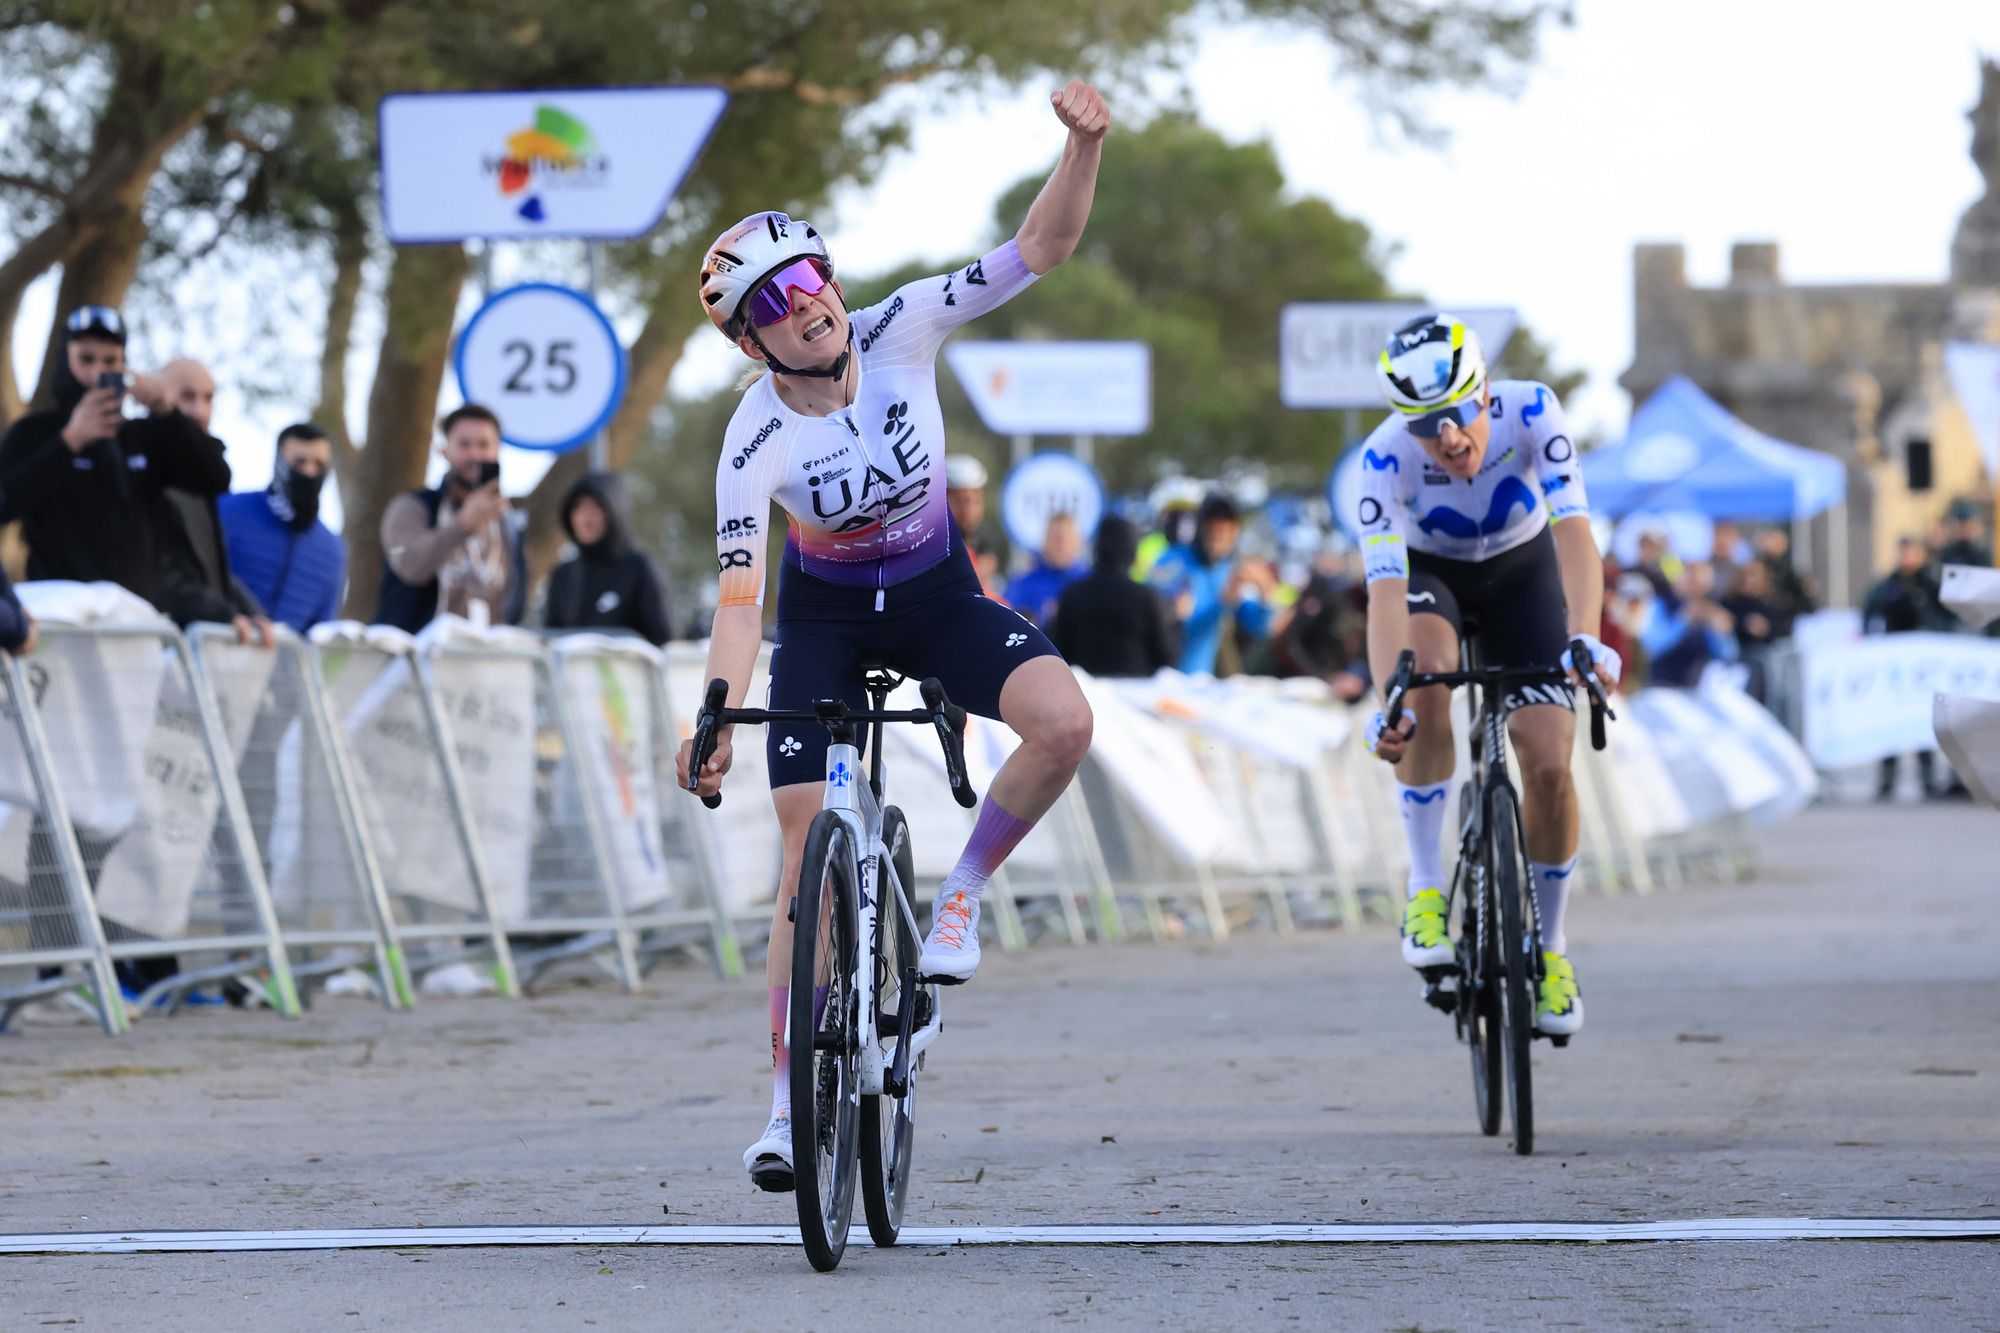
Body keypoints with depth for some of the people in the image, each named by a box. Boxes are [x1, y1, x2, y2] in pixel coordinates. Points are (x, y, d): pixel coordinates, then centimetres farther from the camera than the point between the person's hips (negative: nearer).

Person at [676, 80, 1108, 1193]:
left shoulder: (901, 332, -21)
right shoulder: (754, 445, -25)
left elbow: (1042, 248, -25)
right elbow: (740, 599, -25)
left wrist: (1086, 144, -42)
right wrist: (716, 718, -37)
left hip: (937, 593, 2)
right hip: (825, 613, -1)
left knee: (1064, 724, -28)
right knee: (811, 851, -10)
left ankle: (963, 891, -2)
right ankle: (790, 1102, 0)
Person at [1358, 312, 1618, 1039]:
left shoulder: (1530, 412, -32)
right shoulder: (1385, 456, -33)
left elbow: (1573, 529, -40)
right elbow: (1384, 587, -39)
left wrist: (1585, 639, -56)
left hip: (1520, 571, 1)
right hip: (1429, 572, -1)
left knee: (1549, 764, -12)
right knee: (1428, 686, -35)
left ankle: (1549, 944, 10)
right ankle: (1425, 888, -21)